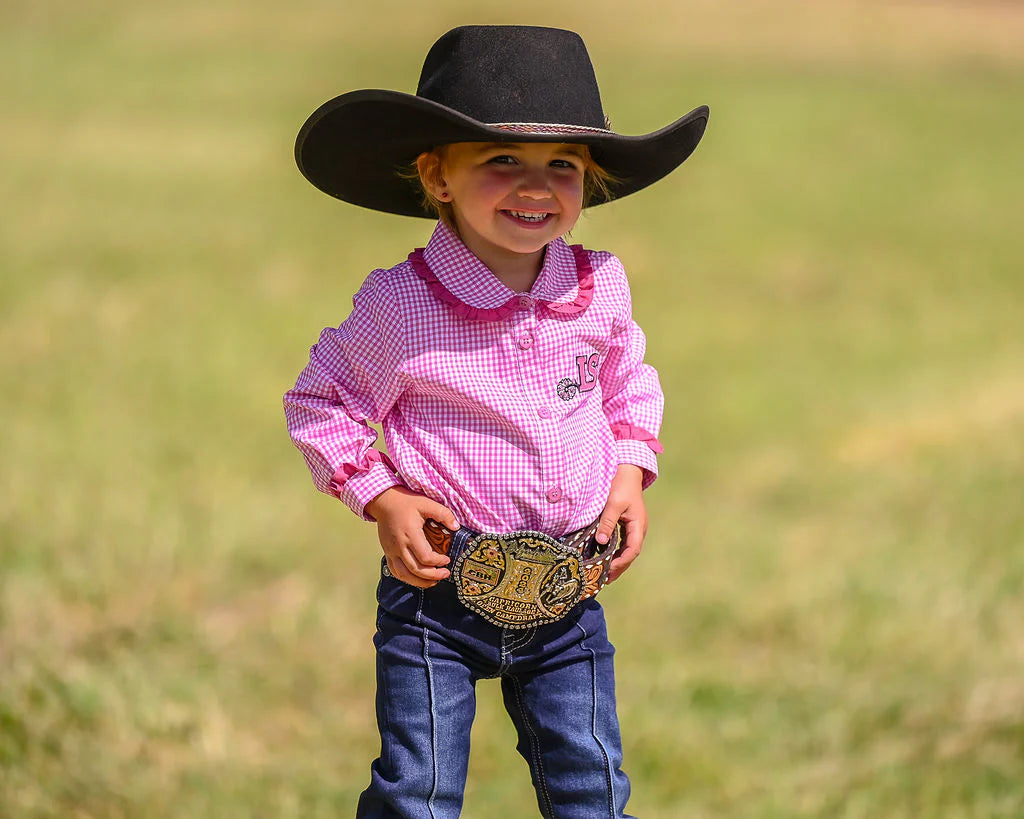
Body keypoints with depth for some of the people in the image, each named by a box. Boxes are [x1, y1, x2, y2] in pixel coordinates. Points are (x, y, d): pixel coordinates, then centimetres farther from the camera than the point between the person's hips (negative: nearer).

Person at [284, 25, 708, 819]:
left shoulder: (599, 289, -2)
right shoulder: (400, 306, -14)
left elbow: (628, 380, 19)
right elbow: (319, 402, 0)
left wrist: (632, 472, 4)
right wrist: (380, 499, -10)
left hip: (569, 601, 3)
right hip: (441, 589, -3)